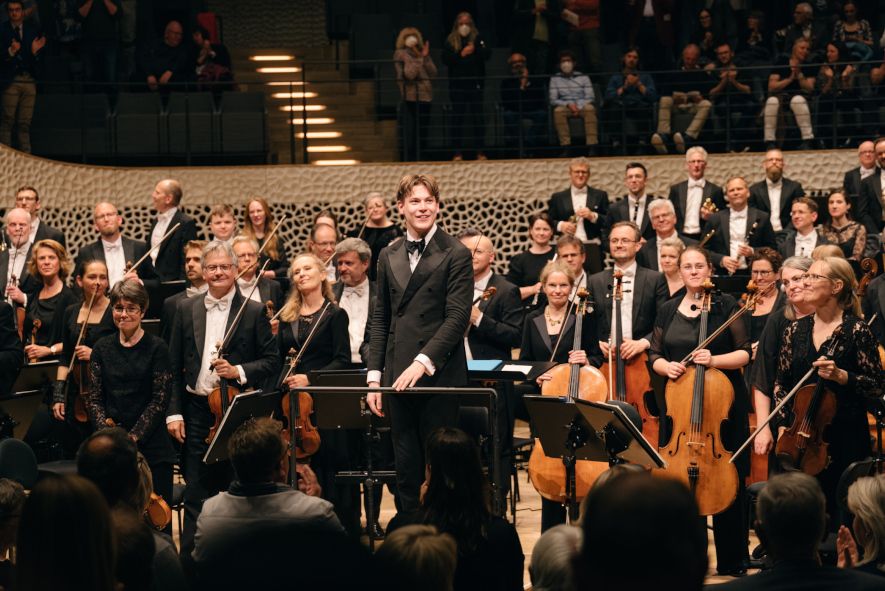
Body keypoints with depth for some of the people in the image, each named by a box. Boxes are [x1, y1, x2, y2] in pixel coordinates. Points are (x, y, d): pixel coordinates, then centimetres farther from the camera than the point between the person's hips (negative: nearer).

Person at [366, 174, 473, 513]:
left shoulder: (456, 255, -3)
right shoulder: (389, 257, 13)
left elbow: (458, 318, -10)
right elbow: (381, 320, 15)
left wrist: (422, 363, -18)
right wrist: (374, 376, 8)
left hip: (439, 377, -5)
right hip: (398, 379, 5)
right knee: (406, 469, 7)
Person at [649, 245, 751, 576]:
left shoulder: (725, 306, -1)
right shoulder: (668, 311, 10)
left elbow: (744, 353, -4)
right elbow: (654, 356, 13)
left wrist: (715, 359, -22)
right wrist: (665, 366, -9)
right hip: (677, 406, 3)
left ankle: (732, 560, 10)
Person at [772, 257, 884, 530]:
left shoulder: (856, 330, -7)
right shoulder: (796, 330, 7)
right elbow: (781, 383, 13)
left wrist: (840, 376, -19)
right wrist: (783, 425, 4)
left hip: (845, 436, -4)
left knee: (839, 510, 0)